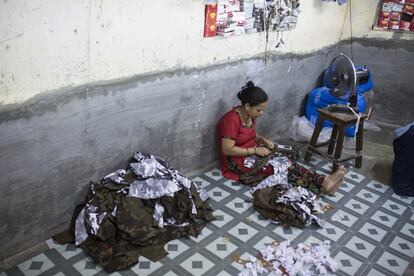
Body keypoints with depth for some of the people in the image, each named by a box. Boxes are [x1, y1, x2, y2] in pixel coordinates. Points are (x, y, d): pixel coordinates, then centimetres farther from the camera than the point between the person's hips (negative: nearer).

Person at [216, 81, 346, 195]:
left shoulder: (249, 115, 3)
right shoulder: (232, 120, -24)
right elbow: (227, 150, -25)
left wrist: (262, 139, -2)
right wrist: (255, 150, -22)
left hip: (251, 152, 8)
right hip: (238, 160, -8)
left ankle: (323, 182, -27)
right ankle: (322, 183, -26)